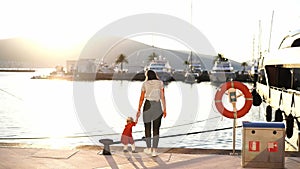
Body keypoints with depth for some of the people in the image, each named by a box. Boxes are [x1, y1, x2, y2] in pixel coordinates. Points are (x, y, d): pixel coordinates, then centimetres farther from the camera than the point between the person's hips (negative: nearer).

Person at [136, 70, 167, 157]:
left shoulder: (145, 84, 2)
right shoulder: (160, 83, 3)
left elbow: (142, 98, 2)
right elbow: (162, 97, -2)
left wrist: (139, 110, 9)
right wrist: (164, 109, 1)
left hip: (148, 106, 0)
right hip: (157, 106, 0)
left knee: (147, 127, 14)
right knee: (156, 129, 4)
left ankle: (149, 148, 20)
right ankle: (154, 150, -4)